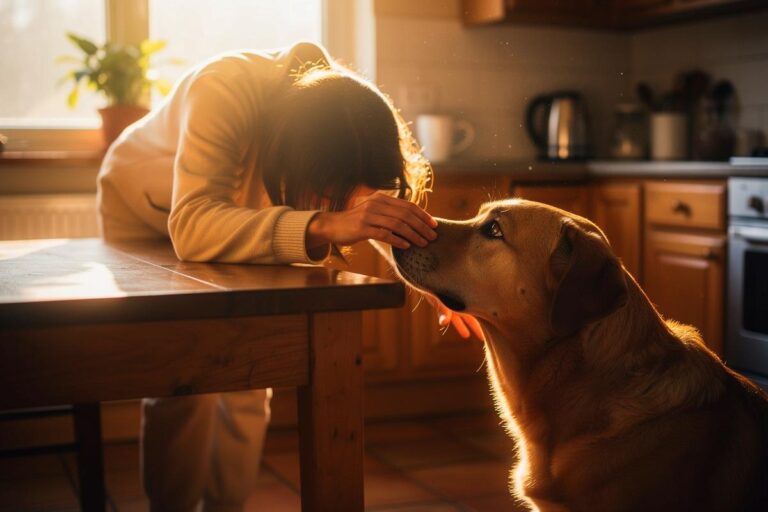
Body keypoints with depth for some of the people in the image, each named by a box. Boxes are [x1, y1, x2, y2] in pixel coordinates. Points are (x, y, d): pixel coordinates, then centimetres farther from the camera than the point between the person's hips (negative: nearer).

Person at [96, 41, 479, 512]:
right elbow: (192, 226, -52)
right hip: (145, 208, -4)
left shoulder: (341, 111, -27)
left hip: (233, 208, 4)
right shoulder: (222, 94, -42)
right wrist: (323, 227, -66)